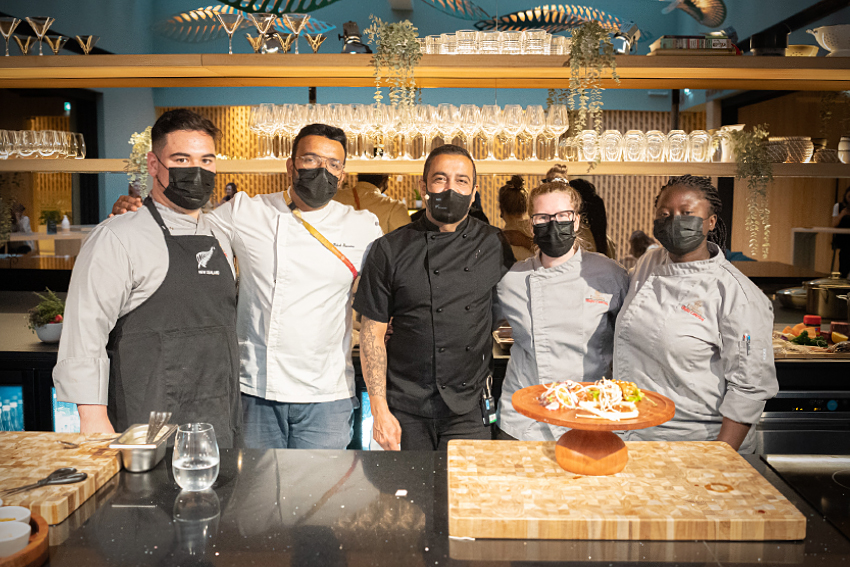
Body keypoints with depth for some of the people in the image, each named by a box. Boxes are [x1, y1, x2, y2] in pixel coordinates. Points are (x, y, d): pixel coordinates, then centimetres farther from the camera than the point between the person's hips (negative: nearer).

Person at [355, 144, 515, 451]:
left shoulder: (495, 245, 3)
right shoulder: (390, 250, -3)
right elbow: (373, 333, -2)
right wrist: (380, 410, -6)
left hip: (471, 411, 1)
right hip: (406, 410, -1)